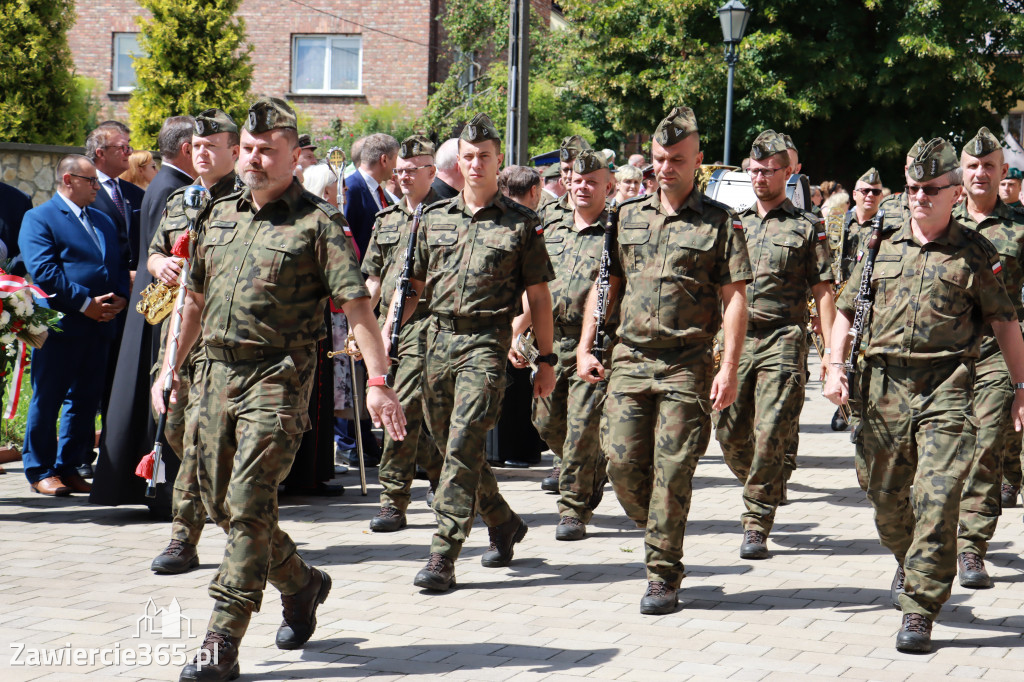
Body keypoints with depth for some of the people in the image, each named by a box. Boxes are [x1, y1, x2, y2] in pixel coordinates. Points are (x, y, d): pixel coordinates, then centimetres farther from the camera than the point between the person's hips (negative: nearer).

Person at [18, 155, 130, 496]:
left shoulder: (104, 221, 20)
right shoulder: (39, 219, -3)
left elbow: (120, 264, 19)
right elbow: (43, 271, -13)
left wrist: (120, 298, -2)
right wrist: (85, 302, -17)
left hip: (98, 327, 7)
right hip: (59, 326, -7)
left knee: (85, 400, 9)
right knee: (47, 400, 1)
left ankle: (69, 467, 18)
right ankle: (40, 471, 9)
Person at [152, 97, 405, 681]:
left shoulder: (318, 222, -5)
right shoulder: (221, 216, 14)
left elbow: (357, 304, -11)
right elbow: (196, 299, 24)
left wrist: (378, 381, -19)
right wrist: (171, 368, 22)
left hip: (277, 380, -7)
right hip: (214, 375, 7)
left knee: (248, 508, -10)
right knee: (221, 505, 11)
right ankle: (302, 582, 35)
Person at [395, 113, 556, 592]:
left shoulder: (521, 223, 1)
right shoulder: (434, 219, 12)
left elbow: (539, 296, 4)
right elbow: (414, 286, 17)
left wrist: (546, 360, 3)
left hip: (487, 343, -5)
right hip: (438, 339, 5)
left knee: (463, 447, -14)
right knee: (450, 445, 12)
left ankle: (443, 558, -14)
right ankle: (504, 524, 33)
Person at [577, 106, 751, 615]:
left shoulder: (720, 223, 0)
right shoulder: (628, 216, 11)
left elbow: (735, 300, -4)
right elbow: (605, 286, 16)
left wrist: (729, 369, -12)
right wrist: (585, 348, 8)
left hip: (687, 367, -4)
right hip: (630, 359, 4)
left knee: (671, 472, -4)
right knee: (622, 463, 1)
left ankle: (663, 575, 6)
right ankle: (658, 534, 26)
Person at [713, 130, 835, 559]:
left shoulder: (807, 227, 3)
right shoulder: (734, 223, 15)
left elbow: (822, 292, 1)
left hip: (783, 342, -4)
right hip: (734, 340, 4)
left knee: (770, 436, -10)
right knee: (729, 434, 4)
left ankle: (757, 526, -3)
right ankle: (763, 492, 30)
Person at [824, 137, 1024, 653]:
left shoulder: (975, 253, 1)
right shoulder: (882, 248, 10)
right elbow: (846, 311, 16)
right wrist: (836, 367, 3)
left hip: (946, 386, -4)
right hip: (884, 385, 4)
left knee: (936, 498, -14)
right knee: (886, 496, 13)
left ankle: (918, 610, -9)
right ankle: (909, 562, 44)